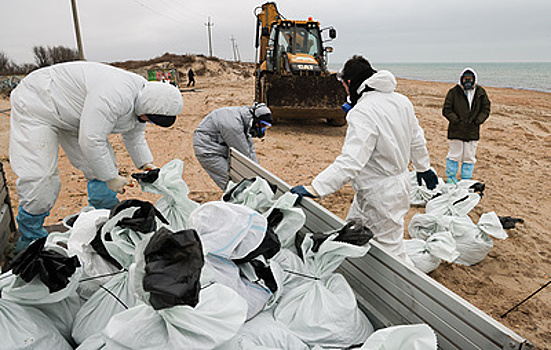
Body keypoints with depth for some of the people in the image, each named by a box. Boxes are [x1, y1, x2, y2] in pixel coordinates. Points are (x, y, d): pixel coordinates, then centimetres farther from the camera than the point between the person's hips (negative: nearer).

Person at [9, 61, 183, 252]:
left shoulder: (142, 98, -6)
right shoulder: (115, 96, -39)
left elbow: (134, 136, 10)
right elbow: (90, 142, -36)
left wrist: (146, 164, -2)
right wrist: (111, 178, -25)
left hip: (74, 116, 9)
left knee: (101, 169, 5)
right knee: (40, 179, -15)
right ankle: (31, 241, 6)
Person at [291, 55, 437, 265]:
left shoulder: (363, 113, -26)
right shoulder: (401, 101, 3)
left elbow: (350, 163, -34)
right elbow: (417, 140, 15)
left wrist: (314, 189, -34)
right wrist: (423, 167, 31)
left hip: (381, 195, -10)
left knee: (391, 252, 6)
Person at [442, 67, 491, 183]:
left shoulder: (481, 92, 6)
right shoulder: (454, 92, -3)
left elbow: (486, 109, 10)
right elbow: (446, 110, -4)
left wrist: (476, 121, -4)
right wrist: (457, 121, -13)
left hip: (473, 131, 3)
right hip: (456, 130, -3)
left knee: (469, 157, 9)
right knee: (454, 155, 3)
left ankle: (466, 180, 21)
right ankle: (451, 178, 18)